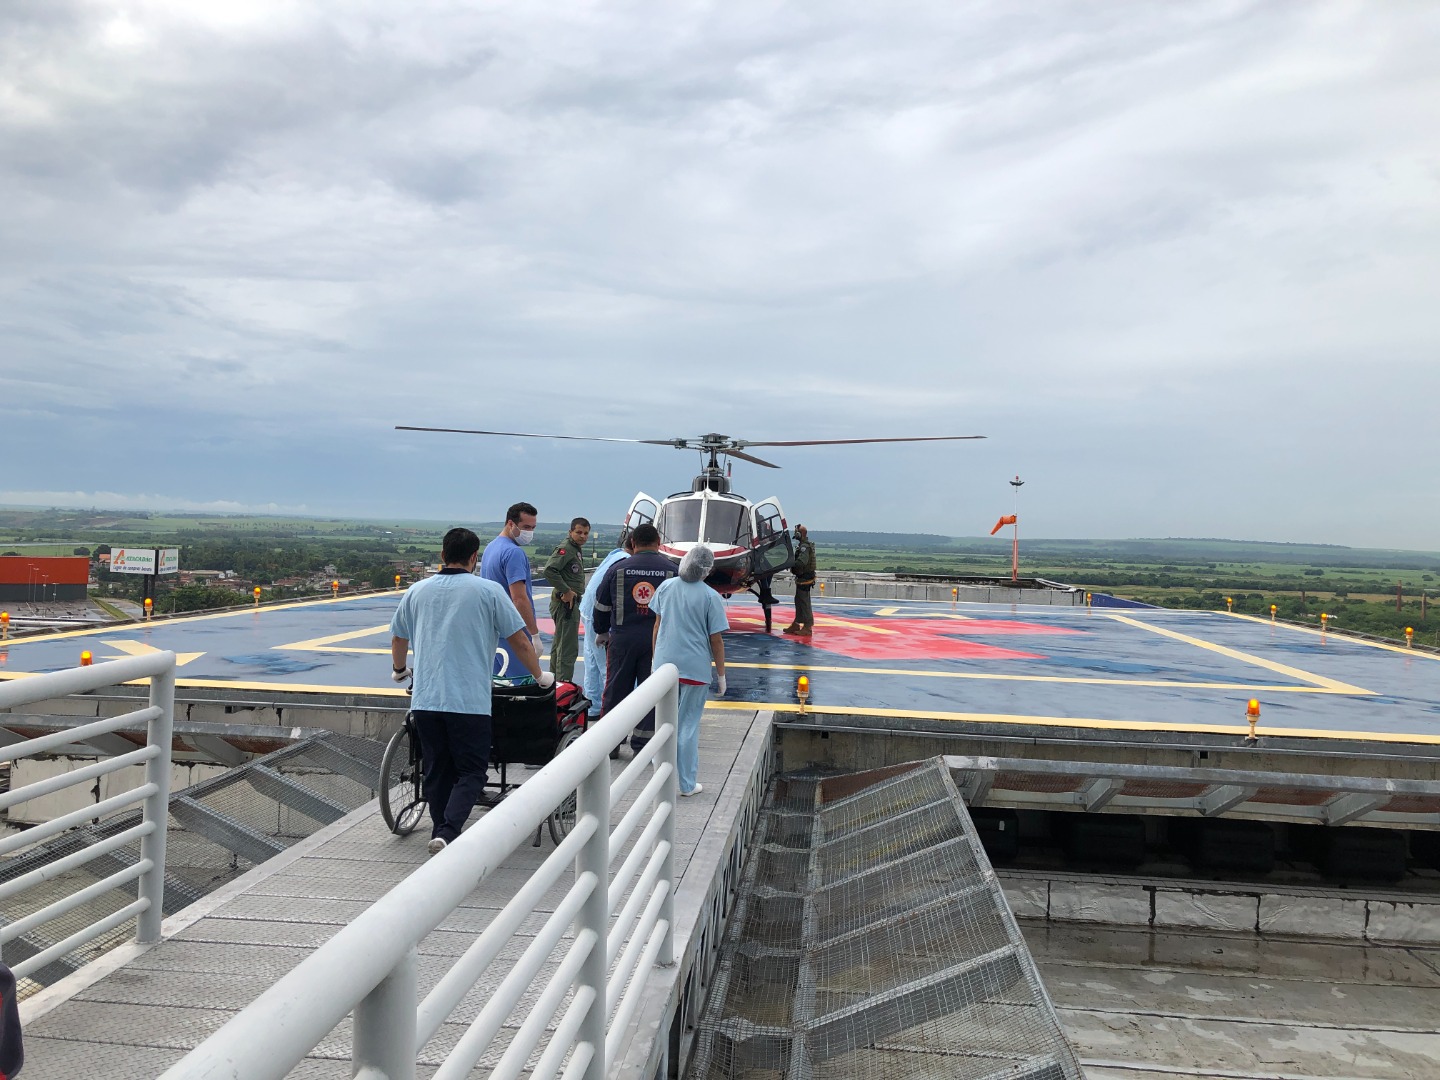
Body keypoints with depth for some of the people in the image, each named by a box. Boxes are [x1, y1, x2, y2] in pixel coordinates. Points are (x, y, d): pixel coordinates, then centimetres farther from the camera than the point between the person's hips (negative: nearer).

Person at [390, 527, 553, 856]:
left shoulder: (417, 591, 10)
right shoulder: (489, 591, -2)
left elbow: (398, 640, 24)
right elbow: (520, 642, 1)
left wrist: (400, 670, 44)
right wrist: (540, 675, 17)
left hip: (425, 700, 4)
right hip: (470, 701, -4)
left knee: (437, 773, 14)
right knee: (471, 773, 3)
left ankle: (441, 837, 20)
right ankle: (447, 834, -15)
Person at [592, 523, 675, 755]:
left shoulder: (618, 568, 2)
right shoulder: (671, 570, 0)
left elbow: (601, 606, 9)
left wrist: (602, 632, 24)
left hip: (622, 638, 1)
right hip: (658, 640, -1)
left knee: (616, 688, 11)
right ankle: (642, 743, 10)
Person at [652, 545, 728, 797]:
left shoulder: (666, 587, 0)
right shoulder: (710, 597, -11)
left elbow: (657, 625, 8)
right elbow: (715, 639, -8)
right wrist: (721, 674, 1)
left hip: (665, 664, 3)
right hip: (695, 668, -3)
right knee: (689, 726, 6)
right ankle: (687, 784, 13)